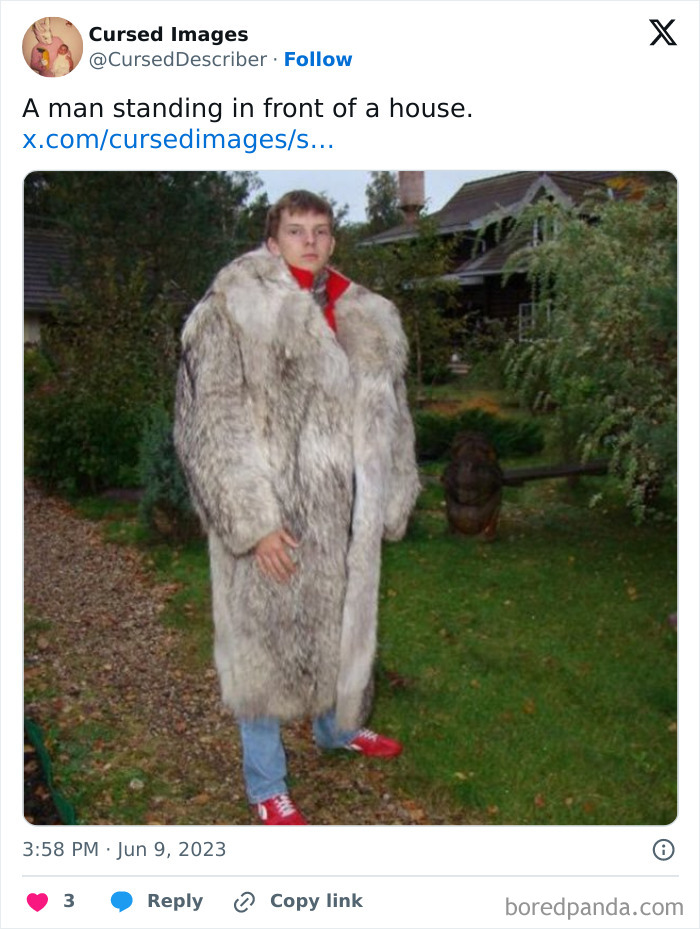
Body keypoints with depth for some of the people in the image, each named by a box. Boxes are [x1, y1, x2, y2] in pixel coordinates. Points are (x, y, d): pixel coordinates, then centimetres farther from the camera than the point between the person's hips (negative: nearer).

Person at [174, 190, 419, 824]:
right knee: (266, 640, 6)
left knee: (340, 627, 21)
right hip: (275, 516, -6)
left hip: (345, 517, 6)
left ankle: (337, 728, 48)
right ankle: (266, 785, 25)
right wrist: (252, 522, -19)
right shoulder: (235, 311, -10)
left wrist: (390, 505, 15)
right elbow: (212, 427, -14)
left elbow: (388, 420, 16)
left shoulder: (365, 318, 9)